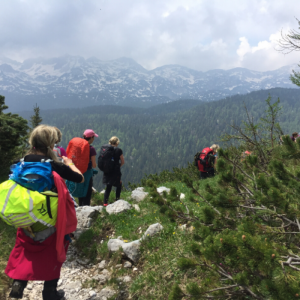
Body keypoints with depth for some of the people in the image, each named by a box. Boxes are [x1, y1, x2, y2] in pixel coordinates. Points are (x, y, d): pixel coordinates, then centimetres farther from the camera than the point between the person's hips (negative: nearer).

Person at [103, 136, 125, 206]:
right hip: (116, 172, -4)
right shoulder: (118, 150, -9)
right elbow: (123, 162, -3)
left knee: (108, 187, 14)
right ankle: (117, 200, 18)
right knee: (119, 185, 18)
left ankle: (105, 202, 11)